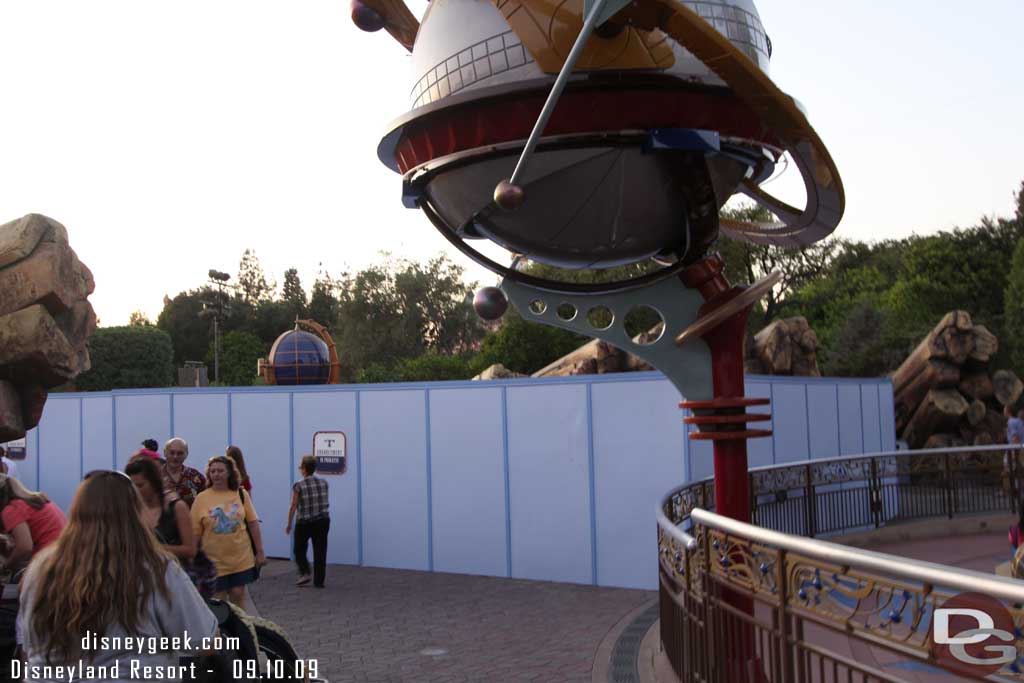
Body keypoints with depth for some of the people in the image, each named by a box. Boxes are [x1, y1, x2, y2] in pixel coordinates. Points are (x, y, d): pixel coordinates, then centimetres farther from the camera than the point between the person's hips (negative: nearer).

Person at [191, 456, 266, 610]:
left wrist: (260, 551, 2)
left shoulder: (240, 494, -1)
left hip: (241, 558, 1)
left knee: (238, 597, 8)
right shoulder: (201, 498, -5)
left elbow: (253, 523, 3)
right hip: (214, 561, -1)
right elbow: (195, 533, -3)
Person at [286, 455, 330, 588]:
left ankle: (305, 573, 1)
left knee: (299, 550, 16)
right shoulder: (323, 483, 0)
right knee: (320, 551, 8)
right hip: (323, 521, 3)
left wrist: (289, 524, 1)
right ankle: (319, 581, 8)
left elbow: (293, 506, -9)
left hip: (304, 523, -3)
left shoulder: (299, 486, -12)